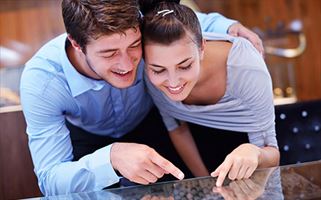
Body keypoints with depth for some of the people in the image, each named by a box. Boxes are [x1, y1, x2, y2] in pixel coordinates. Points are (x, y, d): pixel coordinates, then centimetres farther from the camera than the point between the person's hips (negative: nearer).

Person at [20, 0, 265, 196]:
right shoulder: (41, 81, -39)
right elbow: (50, 181, -42)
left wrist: (229, 27, -30)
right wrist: (111, 157, -60)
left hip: (147, 123, 1)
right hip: (87, 139, -1)